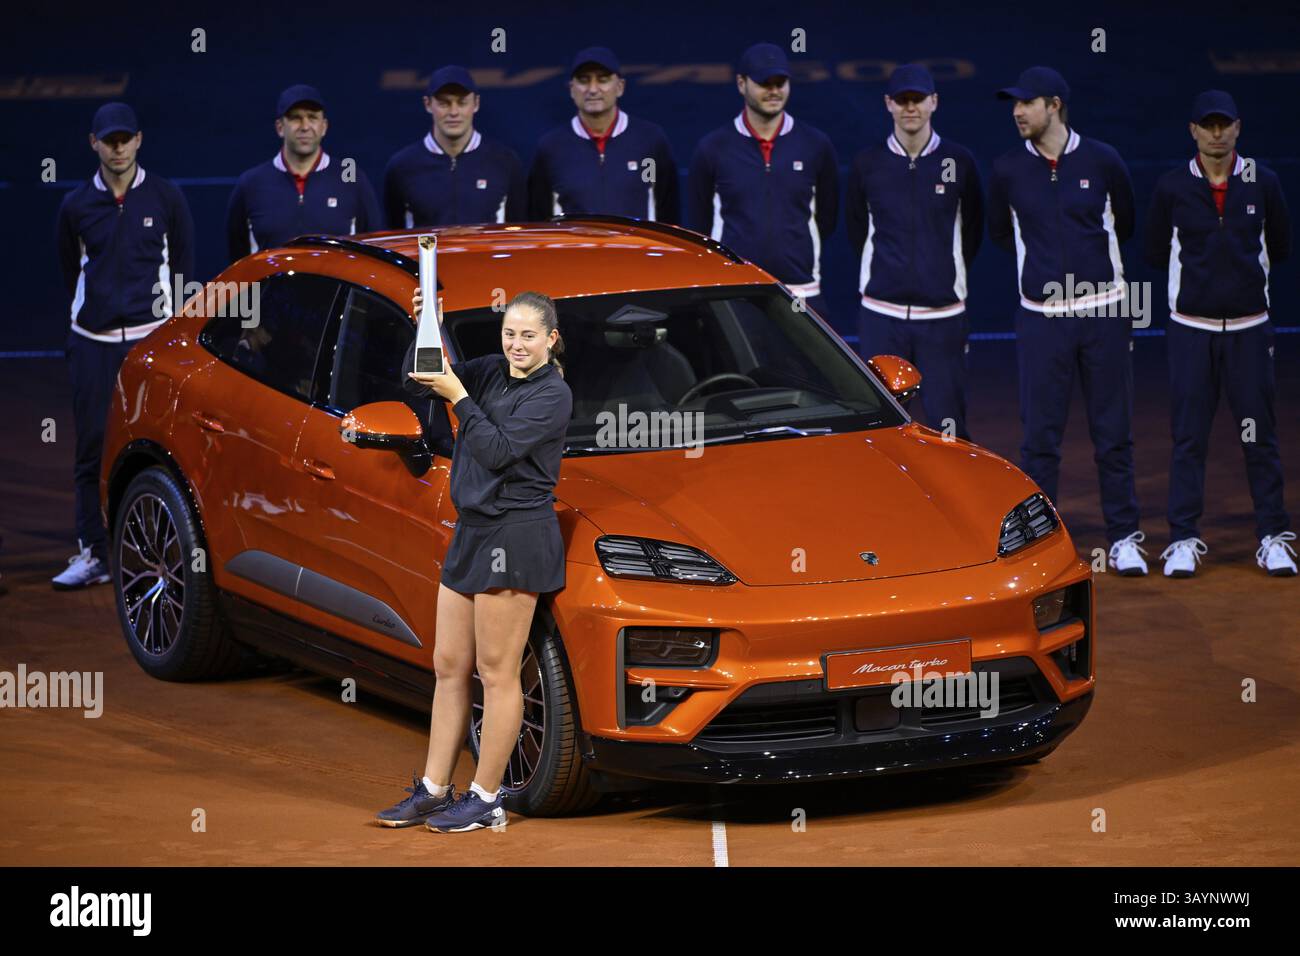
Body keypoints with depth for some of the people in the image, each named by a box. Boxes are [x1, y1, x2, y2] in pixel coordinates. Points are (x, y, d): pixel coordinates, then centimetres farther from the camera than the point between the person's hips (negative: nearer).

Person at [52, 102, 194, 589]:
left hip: (153, 336, -2)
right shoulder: (76, 205, 6)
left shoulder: (166, 198, 3)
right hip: (92, 344, 2)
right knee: (93, 448, 0)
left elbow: (184, 267, 8)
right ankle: (93, 553, 3)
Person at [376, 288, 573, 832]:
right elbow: (417, 381, 6)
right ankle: (433, 791, 19)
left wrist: (457, 395, -19)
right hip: (472, 531, 8)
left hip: (515, 536, -8)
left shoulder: (553, 394, -11)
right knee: (448, 666, 12)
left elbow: (497, 451, -19)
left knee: (497, 672, -2)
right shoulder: (492, 373, 10)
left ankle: (485, 799, 5)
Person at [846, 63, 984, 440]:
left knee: (948, 424, -2)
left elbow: (973, 229, 14)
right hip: (881, 314, 1)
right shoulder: (867, 163, 4)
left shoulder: (959, 161, 2)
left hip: (943, 314, -1)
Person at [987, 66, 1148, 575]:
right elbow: (1000, 234, 16)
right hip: (1041, 317, 0)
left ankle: (1124, 538, 12)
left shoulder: (1102, 161, -1)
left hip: (1104, 311, 0)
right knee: (1040, 434, 1)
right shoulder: (1008, 170, 1)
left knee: (1113, 433, 4)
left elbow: (1126, 225, 14)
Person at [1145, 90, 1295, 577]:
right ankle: (1183, 540, 4)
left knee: (1260, 436, 1)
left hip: (1249, 327, 1)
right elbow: (1156, 254, 9)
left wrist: (1241, 264, 7)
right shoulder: (1172, 187, 1)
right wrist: (1198, 266, 6)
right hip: (1191, 328, -1)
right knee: (1187, 437, 0)